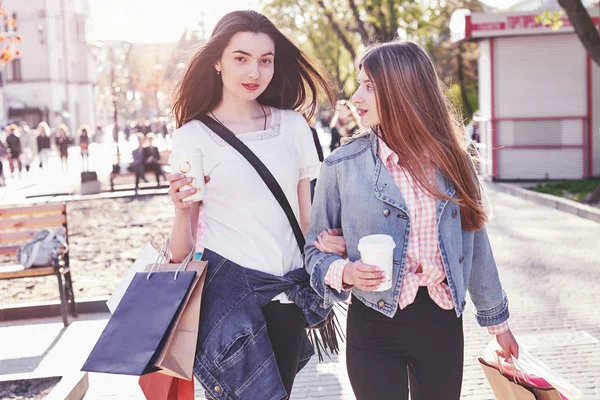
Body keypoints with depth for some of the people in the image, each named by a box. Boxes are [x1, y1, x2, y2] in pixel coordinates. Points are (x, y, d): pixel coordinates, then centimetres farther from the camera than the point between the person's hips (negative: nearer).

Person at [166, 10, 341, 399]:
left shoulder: (292, 124, 3)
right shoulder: (194, 136, -4)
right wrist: (182, 208, -21)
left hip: (288, 291, 3)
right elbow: (181, 253, -3)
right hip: (227, 287, -3)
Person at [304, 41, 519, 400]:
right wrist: (343, 272, -20)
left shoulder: (450, 159, 1)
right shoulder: (343, 166, -7)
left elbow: (474, 242, 9)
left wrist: (497, 320, 15)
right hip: (375, 321, -2)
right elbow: (316, 248, 2)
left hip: (442, 319, 3)